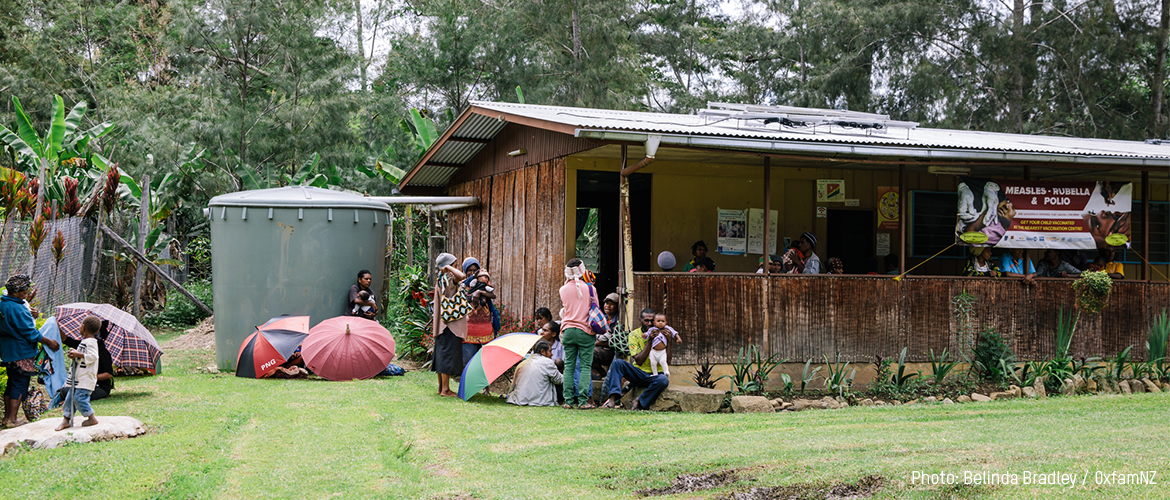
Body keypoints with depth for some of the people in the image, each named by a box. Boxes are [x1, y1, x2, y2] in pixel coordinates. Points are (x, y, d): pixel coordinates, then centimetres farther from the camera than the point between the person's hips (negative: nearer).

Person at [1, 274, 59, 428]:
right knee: (20, 384, -3)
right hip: (20, 352, -9)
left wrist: (28, 313, 21)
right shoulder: (17, 308, -21)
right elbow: (29, 332, -19)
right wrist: (49, 342, -10)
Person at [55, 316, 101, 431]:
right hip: (78, 377, 10)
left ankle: (92, 418, -3)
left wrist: (79, 354, -23)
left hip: (86, 378, -10)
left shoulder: (90, 342, -15)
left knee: (79, 397, -13)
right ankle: (66, 419, 13)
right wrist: (74, 353, 8)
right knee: (71, 396, 9)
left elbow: (92, 356, -25)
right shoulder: (84, 341, 18)